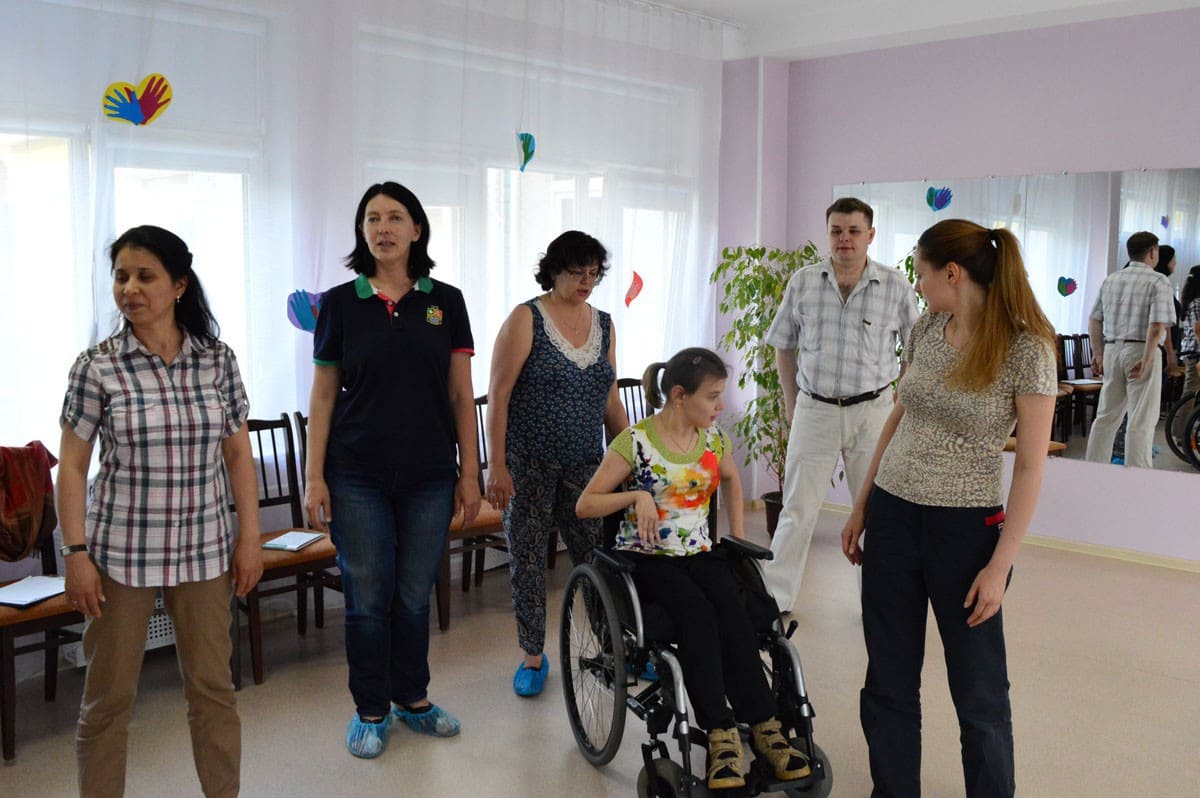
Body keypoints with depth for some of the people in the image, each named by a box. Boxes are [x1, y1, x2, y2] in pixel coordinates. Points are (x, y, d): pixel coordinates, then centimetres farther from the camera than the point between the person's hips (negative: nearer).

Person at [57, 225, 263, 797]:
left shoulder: (218, 361, 0)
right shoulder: (97, 367, -6)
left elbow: (238, 454, 6)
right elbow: (72, 467, -2)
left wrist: (249, 537, 4)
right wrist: (76, 554, -6)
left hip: (204, 550, 2)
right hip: (120, 552, -2)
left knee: (212, 687, 11)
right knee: (109, 697, 8)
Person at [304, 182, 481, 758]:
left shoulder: (445, 301, 3)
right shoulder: (341, 303, 0)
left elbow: (461, 394, 4)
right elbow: (323, 396, 2)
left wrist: (470, 473, 1)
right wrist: (314, 479, -3)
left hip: (430, 477, 1)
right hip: (358, 478, -1)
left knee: (415, 595, 12)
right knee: (367, 598, 6)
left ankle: (412, 698, 31)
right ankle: (370, 710, 24)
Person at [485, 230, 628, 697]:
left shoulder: (603, 324, 9)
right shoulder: (526, 319, -7)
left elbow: (610, 399, 16)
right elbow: (498, 396, -10)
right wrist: (497, 466, -15)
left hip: (584, 464, 4)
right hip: (528, 464, -3)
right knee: (527, 560, 5)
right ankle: (533, 657, 21)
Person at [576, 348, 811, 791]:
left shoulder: (714, 439, 7)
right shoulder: (635, 442, -9)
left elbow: (731, 480, 30)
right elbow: (584, 505, -6)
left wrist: (738, 536, 19)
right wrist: (635, 495, -20)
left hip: (700, 554, 4)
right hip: (646, 559, -4)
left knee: (732, 612, -27)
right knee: (697, 612, -32)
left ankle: (763, 727, -24)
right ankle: (722, 734, -30)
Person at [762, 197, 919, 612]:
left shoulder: (895, 286, -4)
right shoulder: (803, 282, 0)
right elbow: (783, 346, 9)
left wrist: (900, 403, 0)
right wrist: (792, 403, 6)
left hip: (872, 411, 0)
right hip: (814, 410, 1)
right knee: (797, 511, 6)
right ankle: (775, 597, 15)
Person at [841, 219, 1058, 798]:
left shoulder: (1027, 348, -13)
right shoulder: (926, 330, 4)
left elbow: (1030, 467, -12)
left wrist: (1000, 564, -14)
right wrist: (862, 505, 15)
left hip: (965, 531, -5)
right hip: (892, 516, 5)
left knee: (979, 692, 8)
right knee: (888, 682, 13)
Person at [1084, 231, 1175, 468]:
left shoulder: (1110, 280, 10)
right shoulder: (1158, 282, -7)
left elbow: (1094, 321, 12)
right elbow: (1157, 325, -18)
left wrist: (1098, 354, 15)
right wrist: (1146, 360, -17)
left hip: (1112, 350, 6)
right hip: (1141, 351, -6)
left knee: (1106, 416, 13)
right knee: (1141, 421, -1)